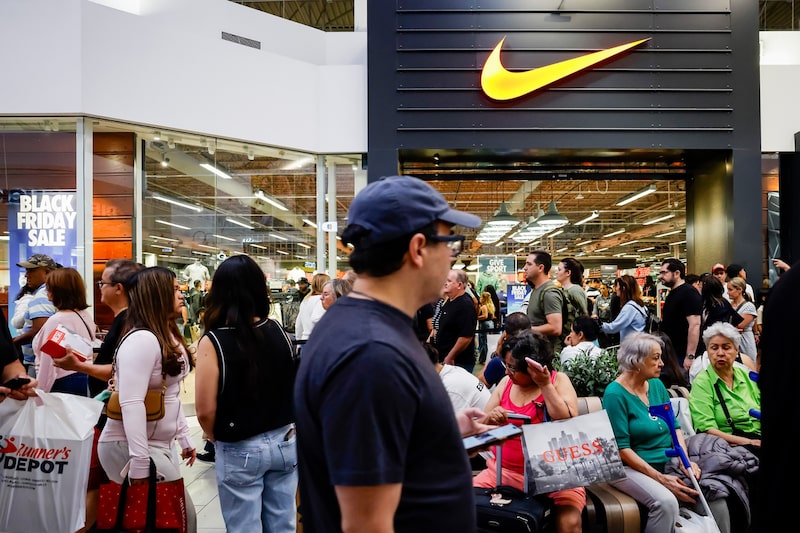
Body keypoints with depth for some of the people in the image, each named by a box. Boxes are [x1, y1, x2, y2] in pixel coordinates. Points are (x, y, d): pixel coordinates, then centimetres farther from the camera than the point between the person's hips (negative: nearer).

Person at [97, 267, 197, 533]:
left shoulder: (169, 336, 12)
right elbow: (131, 403, -26)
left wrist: (184, 437, 18)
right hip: (131, 446, -9)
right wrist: (139, 463, -27)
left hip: (160, 444, 9)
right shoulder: (142, 339, -20)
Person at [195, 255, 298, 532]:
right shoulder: (278, 332, -5)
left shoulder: (213, 342, -17)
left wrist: (218, 440, 5)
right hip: (285, 441, 4)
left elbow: (205, 411, -15)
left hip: (241, 451, -4)